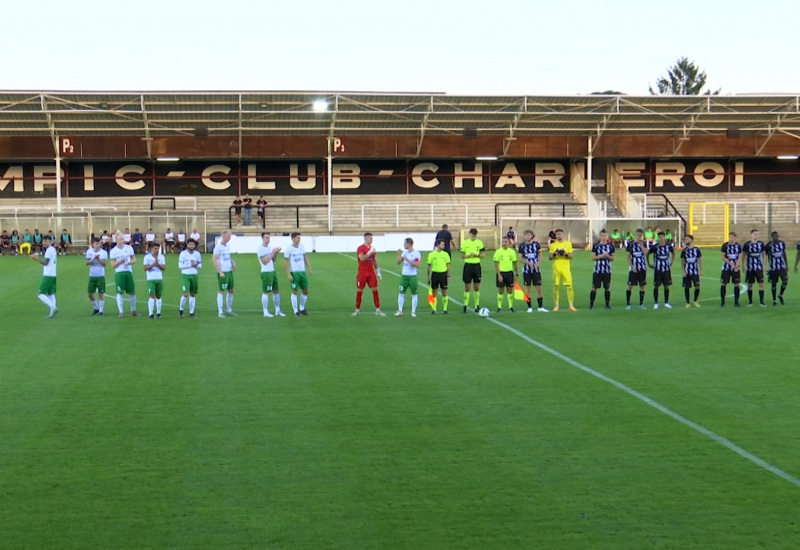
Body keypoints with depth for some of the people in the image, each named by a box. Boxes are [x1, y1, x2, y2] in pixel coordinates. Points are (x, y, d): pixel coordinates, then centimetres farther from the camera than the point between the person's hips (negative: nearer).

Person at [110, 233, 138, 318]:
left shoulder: (129, 248, 7)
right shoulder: (113, 251, -1)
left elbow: (134, 260, 11)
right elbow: (113, 265, -4)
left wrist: (129, 262, -11)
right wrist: (122, 260, -15)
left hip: (128, 272, 3)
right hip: (119, 273, -3)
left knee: (132, 292, 4)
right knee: (120, 292, -5)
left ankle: (133, 311, 17)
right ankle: (121, 312, -2)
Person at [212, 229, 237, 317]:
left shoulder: (228, 246, 13)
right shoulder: (218, 247, -12)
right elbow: (213, 260, -15)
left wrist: (233, 262, 4)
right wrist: (220, 272, -18)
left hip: (229, 271, 8)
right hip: (223, 272, -8)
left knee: (231, 290, 11)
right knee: (222, 291, -5)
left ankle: (229, 310, 22)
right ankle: (220, 312, 0)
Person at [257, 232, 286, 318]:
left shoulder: (270, 246, 11)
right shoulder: (260, 248, -12)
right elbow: (265, 261, -17)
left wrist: (276, 253, 0)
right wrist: (273, 253, -15)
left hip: (272, 271, 8)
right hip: (266, 272, -8)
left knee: (276, 291, 10)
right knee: (266, 292, -4)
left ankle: (277, 311, 18)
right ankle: (265, 312, 2)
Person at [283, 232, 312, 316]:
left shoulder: (302, 246, 7)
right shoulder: (288, 248, -8)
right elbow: (285, 261, -7)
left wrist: (309, 268, 12)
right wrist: (288, 274, -12)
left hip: (303, 271, 5)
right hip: (294, 272, -5)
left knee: (305, 291, 7)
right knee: (294, 291, -1)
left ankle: (302, 308, 24)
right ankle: (296, 311, 7)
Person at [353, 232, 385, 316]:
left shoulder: (372, 248, 10)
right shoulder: (360, 248, -8)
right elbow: (362, 258, -24)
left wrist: (378, 271, 13)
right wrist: (370, 252, -28)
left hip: (371, 273, 5)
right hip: (362, 273, -5)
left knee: (375, 290, -1)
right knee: (359, 291, 3)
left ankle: (378, 310, 2)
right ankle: (357, 310, 13)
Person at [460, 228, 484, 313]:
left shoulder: (479, 242, 4)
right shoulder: (465, 242, -1)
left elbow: (483, 254, 5)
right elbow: (462, 255, 1)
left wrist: (477, 255, -14)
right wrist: (469, 255, -18)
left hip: (476, 265, 1)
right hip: (468, 265, -1)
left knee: (477, 287, 4)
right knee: (467, 287, 1)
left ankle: (477, 305, 13)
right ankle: (465, 305, 7)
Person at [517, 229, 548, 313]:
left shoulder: (536, 244, 2)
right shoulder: (522, 245, -1)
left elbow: (540, 255, 8)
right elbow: (519, 258, -1)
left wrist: (537, 263, -10)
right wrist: (529, 263, -15)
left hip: (536, 269, 1)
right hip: (526, 269, -1)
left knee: (539, 287, 0)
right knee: (527, 288, 2)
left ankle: (540, 307, 9)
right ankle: (529, 307, 12)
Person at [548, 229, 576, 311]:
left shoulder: (568, 244, 7)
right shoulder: (553, 245, 8)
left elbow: (571, 256, 4)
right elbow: (550, 257, 6)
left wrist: (565, 254, -15)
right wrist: (554, 254, -14)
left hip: (566, 268, -1)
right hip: (556, 268, 1)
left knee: (569, 286, -6)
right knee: (556, 286, 1)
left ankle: (571, 305, -1)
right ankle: (556, 305, 9)